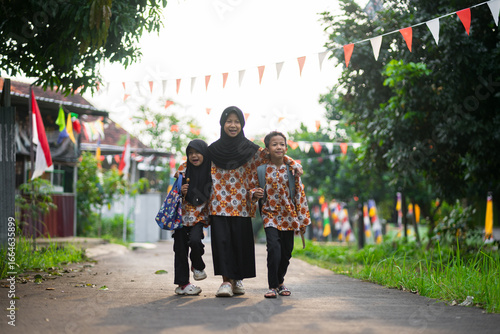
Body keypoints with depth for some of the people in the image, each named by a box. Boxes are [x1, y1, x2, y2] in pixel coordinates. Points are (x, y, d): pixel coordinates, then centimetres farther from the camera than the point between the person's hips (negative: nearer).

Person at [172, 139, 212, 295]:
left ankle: (198, 266, 8)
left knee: (195, 240, -23)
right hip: (182, 214, 2)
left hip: (199, 215, -1)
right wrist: (180, 191, -13)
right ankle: (182, 283, 11)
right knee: (180, 246, 0)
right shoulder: (183, 168, 1)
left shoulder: (210, 171, -2)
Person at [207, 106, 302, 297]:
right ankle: (226, 281, -4)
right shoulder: (213, 150, 6)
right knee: (222, 240, -7)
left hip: (241, 204, 0)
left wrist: (293, 164, -10)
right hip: (220, 204, 0)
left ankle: (238, 279, 17)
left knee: (241, 242, 1)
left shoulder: (250, 149, 3)